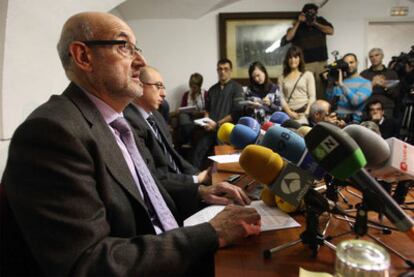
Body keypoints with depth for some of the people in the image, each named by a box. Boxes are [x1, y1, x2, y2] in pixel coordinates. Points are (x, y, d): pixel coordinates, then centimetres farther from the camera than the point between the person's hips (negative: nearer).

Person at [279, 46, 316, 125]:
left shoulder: (308, 75, 13)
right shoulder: (282, 78, 15)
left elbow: (312, 96, 5)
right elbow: (281, 98, 5)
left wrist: (307, 112, -9)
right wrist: (289, 112, -10)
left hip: (304, 113, 0)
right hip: (289, 114, 1)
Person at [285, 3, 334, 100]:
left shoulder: (321, 21, 13)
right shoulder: (298, 25, 7)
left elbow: (331, 31, -2)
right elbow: (288, 38, -9)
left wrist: (315, 24, -6)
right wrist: (298, 22, -8)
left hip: (321, 61, 2)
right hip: (305, 63, -2)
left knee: (321, 86, 2)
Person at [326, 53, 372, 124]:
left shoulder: (365, 83, 1)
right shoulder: (338, 81, 12)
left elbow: (356, 101, -14)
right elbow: (330, 101, 4)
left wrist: (341, 84, -14)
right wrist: (331, 83, -4)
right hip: (336, 119, 3)